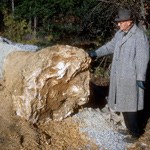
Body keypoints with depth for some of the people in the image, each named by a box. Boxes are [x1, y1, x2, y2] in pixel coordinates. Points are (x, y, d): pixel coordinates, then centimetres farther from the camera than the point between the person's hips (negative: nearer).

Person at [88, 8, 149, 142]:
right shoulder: (120, 33, 8)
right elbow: (110, 46, 22)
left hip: (130, 77, -8)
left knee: (130, 104, 0)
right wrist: (96, 53, 16)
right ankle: (130, 128, 30)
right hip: (118, 75, 8)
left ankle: (135, 132, 14)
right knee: (122, 102, 15)